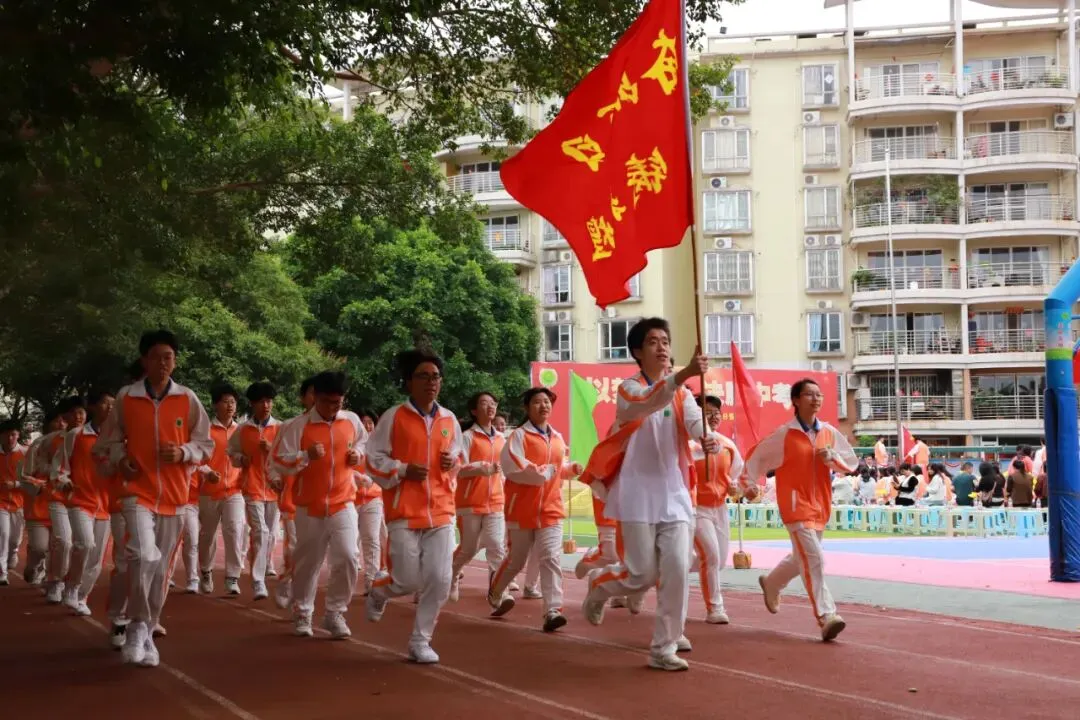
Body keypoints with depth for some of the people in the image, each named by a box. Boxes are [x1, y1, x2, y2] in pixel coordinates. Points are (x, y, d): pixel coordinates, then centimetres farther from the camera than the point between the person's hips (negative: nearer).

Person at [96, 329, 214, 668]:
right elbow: (109, 439, 13)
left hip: (174, 495, 2)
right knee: (143, 556, -23)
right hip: (138, 492, -2)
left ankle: (148, 632, 22)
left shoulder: (188, 399, 1)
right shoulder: (126, 397, 0)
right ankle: (137, 625, -6)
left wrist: (183, 453, -13)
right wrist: (120, 458, -7)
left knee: (160, 568, 7)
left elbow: (206, 445, 6)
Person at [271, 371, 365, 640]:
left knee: (348, 558, -13)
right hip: (310, 507, -1)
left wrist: (358, 454, 0)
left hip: (343, 504, 1)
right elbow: (278, 462, -13)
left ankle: (335, 613, 3)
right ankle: (302, 614, 27)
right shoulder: (299, 426, -10)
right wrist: (306, 456, -27)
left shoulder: (352, 420, 1)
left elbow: (365, 442, 22)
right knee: (307, 563, 9)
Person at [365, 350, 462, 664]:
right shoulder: (393, 417, -4)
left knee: (440, 580, -4)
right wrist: (403, 470, -15)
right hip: (404, 512, -4)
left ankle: (420, 641, 11)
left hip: (441, 512, 4)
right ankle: (379, 590, 32)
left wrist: (453, 463, -1)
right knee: (408, 581, -4)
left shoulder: (449, 420, 9)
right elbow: (373, 459, -2)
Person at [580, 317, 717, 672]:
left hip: (674, 493, 4)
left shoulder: (681, 393, 9)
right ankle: (598, 584, 31)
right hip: (638, 494, -4)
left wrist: (709, 438, -36)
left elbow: (695, 420, -12)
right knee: (643, 574, -3)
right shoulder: (628, 388, -5)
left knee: (677, 570, -5)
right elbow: (647, 404, -30)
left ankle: (664, 647, 8)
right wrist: (682, 375, -47)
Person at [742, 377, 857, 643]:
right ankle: (826, 617, -19)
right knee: (813, 559, -17)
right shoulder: (784, 434, -10)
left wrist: (832, 457, -10)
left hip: (820, 505, 7)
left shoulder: (829, 432, 4)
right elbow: (757, 457, 0)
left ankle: (772, 583, 49)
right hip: (796, 505, -7)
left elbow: (852, 462, 9)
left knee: (803, 558, 21)